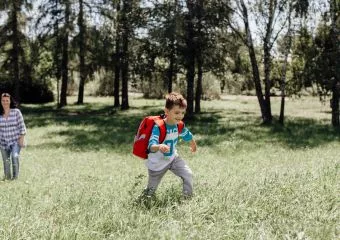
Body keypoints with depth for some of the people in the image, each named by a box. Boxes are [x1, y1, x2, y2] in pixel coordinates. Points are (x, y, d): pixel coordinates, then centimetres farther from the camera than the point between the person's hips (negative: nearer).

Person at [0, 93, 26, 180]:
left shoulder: (16, 112, -8)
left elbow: (21, 126, -6)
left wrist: (22, 138, -11)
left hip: (16, 141, -3)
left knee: (15, 157, -23)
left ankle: (15, 177, -13)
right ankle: (7, 178, 24)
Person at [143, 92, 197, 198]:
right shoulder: (158, 127, -32)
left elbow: (187, 135, 13)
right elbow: (151, 146, -45)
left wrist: (193, 145, 31)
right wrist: (159, 147, -68)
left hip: (173, 158, 5)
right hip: (157, 163, -5)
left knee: (188, 174, -9)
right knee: (151, 189, 12)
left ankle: (188, 197, 10)